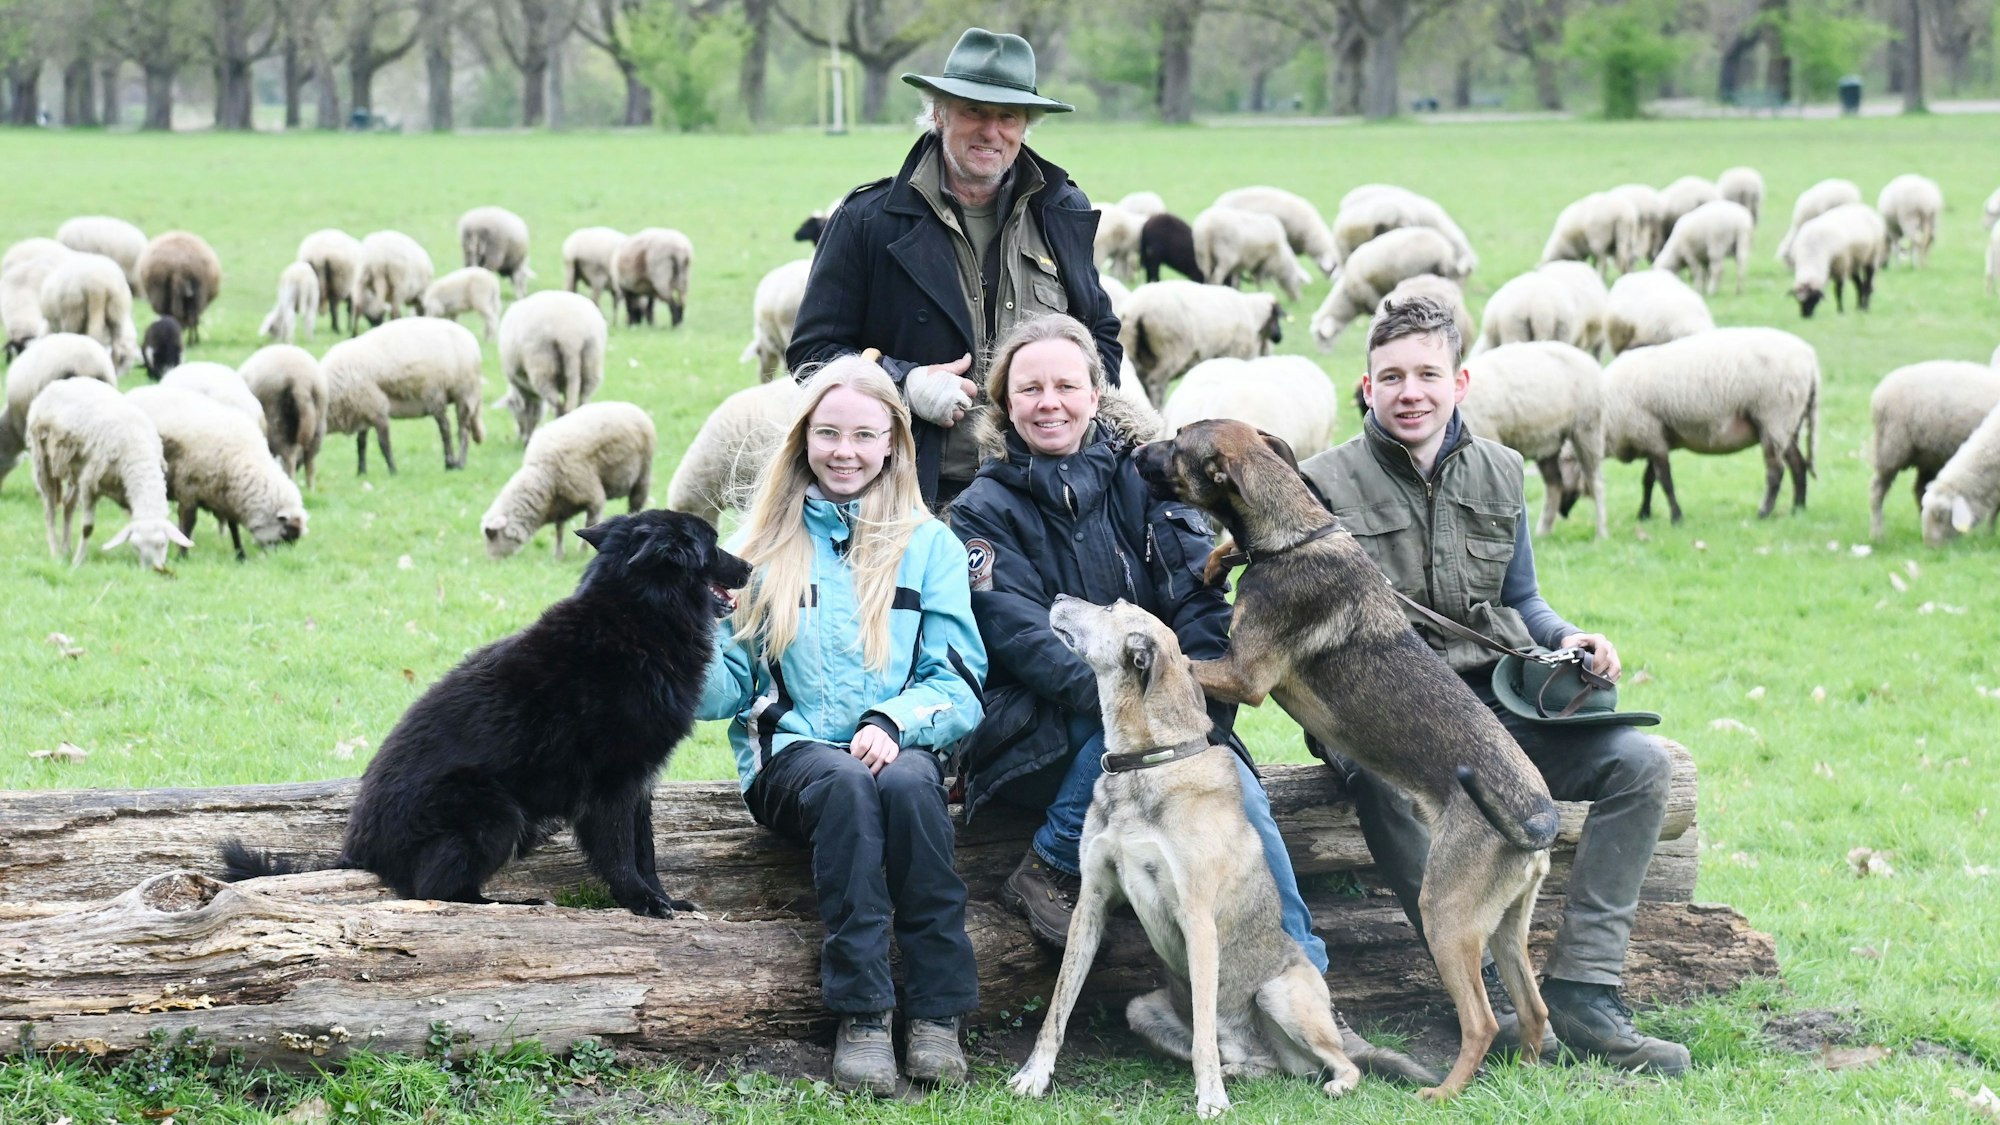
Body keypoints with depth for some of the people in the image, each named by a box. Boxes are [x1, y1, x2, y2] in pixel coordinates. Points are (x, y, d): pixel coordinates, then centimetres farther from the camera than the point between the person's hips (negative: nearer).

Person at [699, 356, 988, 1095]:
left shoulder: (929, 546, 12)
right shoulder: (767, 545, 12)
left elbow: (959, 681, 4)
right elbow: (726, 686, 9)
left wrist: (894, 723, -15)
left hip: (900, 748, 0)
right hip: (791, 756, 0)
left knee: (906, 781, -35)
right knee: (844, 782, -35)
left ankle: (937, 1013, -32)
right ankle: (861, 1017, -36)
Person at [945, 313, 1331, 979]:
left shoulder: (1143, 476, 11)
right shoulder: (985, 511, 3)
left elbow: (1198, 598, 0)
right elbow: (1023, 637, -12)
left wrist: (1198, 703, -19)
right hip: (1035, 741, -3)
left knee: (1233, 789, -27)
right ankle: (1051, 868, -16)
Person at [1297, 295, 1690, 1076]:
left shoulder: (1498, 475, 14)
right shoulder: (1325, 486, 1)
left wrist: (1568, 640, 1)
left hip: (1494, 700, 5)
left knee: (1638, 763, -18)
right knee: (1386, 779, -40)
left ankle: (1581, 990, -21)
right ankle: (1488, 996, -37)